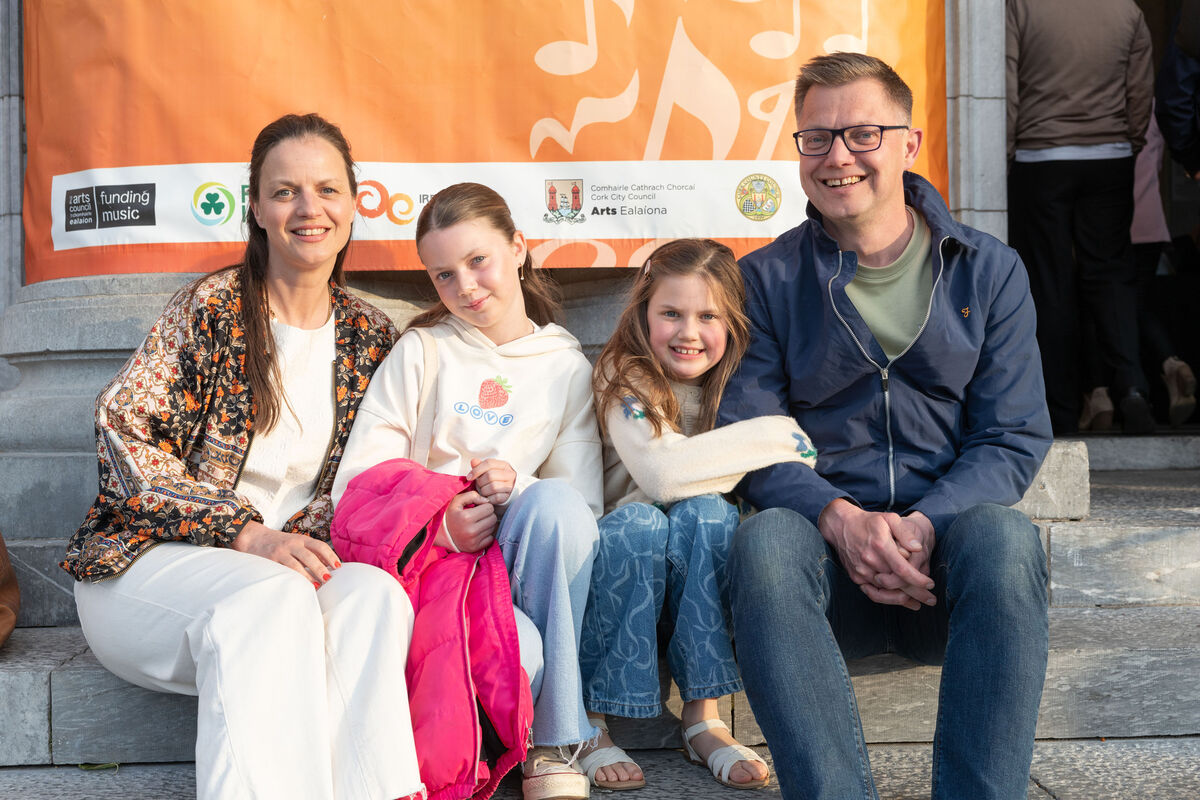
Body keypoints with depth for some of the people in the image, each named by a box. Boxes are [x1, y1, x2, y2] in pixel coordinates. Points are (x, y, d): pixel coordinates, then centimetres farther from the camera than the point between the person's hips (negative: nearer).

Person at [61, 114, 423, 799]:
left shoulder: (372, 339, 10)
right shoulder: (213, 308, -3)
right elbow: (124, 437, -9)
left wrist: (303, 538, -14)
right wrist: (248, 533, -19)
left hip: (288, 562, 3)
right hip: (149, 559, -3)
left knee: (376, 595, -29)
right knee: (273, 597, -35)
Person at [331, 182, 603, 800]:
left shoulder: (567, 368, 10)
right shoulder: (419, 353, 6)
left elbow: (584, 504, 4)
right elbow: (354, 485, -1)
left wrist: (519, 489, -17)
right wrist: (440, 524, -18)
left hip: (514, 558, 3)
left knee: (556, 502, -32)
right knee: (517, 650, -35)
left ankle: (556, 745, -19)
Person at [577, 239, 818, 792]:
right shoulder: (624, 380, -10)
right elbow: (663, 474, -27)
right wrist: (776, 436, -23)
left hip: (703, 574, 2)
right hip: (624, 563, -2)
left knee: (706, 512, -28)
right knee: (638, 522, -33)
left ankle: (703, 717, -22)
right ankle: (588, 722, -20)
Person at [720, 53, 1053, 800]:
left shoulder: (989, 271, 9)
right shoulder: (769, 279, 8)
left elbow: (1015, 439, 3)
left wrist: (924, 523, -17)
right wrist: (839, 517, -19)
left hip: (947, 535, 1)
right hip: (826, 539, 0)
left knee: (1004, 535, -33)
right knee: (764, 541, -33)